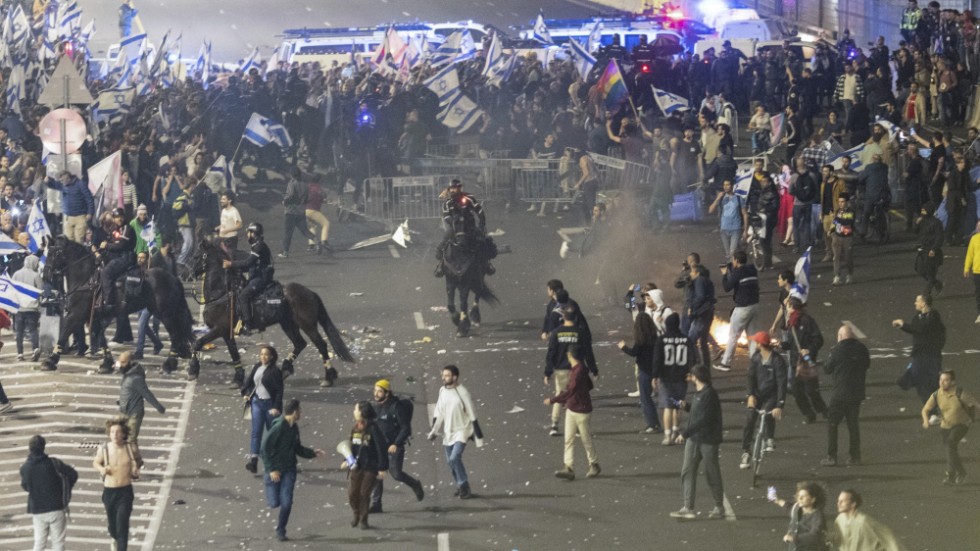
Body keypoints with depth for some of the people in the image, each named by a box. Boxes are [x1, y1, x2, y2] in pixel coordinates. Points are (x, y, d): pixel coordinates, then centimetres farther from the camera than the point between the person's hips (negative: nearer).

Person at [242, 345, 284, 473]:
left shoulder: (275, 371, -12)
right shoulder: (257, 367, 5)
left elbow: (279, 390, -13)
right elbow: (249, 381, 19)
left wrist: (276, 407, -18)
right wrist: (246, 393, 3)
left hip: (270, 403, -4)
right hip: (257, 402, 4)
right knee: (256, 431, -7)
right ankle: (253, 460, -16)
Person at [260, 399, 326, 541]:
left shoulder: (294, 428, 3)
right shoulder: (278, 427, -20)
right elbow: (265, 448, -18)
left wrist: (313, 453, 5)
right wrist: (271, 470, -19)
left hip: (289, 470, 5)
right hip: (275, 470, -5)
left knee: (286, 502, -2)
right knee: (274, 503, -5)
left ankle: (280, 530, 12)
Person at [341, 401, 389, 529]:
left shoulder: (373, 429, -14)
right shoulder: (355, 428, 7)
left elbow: (381, 448, -14)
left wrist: (382, 468, -15)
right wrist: (347, 460, 13)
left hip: (370, 468, -6)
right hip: (356, 466, 6)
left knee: (364, 493, 1)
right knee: (352, 493, 2)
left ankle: (363, 520, 16)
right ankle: (356, 515, 25)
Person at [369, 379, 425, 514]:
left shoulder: (396, 407, -16)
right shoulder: (376, 406, 6)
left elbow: (406, 428, -16)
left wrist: (396, 444, -23)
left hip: (394, 446, -6)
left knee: (396, 473, -2)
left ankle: (415, 485, 28)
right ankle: (375, 504, 3)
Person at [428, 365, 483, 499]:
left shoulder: (462, 392, -15)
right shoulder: (442, 391, 2)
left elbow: (472, 415, -11)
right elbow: (438, 413, 11)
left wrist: (478, 436, -10)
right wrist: (433, 431, 4)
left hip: (461, 431, -6)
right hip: (448, 432, 6)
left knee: (455, 458, -21)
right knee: (450, 461, 11)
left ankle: (465, 487, -10)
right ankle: (461, 486, 29)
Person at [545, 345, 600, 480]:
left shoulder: (579, 371, -24)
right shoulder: (576, 369, 5)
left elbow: (570, 391, -29)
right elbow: (589, 386, 17)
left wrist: (553, 400, -24)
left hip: (581, 411, -9)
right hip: (571, 409, 9)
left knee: (586, 440, 6)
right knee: (568, 440, 3)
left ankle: (594, 465, 23)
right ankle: (568, 468, 1)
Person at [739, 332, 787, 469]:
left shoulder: (777, 360, -19)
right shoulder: (756, 358, -2)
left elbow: (782, 383, -22)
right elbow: (751, 376, -5)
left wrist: (779, 405, -29)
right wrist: (751, 395, -22)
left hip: (771, 395, -4)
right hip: (757, 394, 4)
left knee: (768, 414, -28)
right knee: (749, 420, -10)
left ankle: (770, 439, 3)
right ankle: (746, 453, -3)